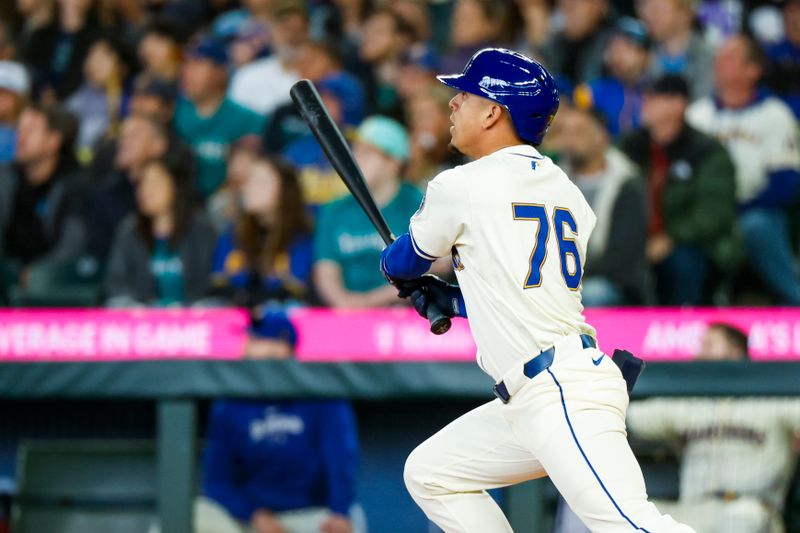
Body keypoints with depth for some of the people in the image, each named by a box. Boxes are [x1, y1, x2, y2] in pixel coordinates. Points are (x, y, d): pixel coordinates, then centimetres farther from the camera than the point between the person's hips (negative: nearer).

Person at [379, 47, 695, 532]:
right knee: (430, 474, 20)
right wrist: (452, 300, 26)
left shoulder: (460, 187, -5)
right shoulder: (565, 190, 16)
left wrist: (390, 264, 36)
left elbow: (403, 263, 14)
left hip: (565, 395, -9)